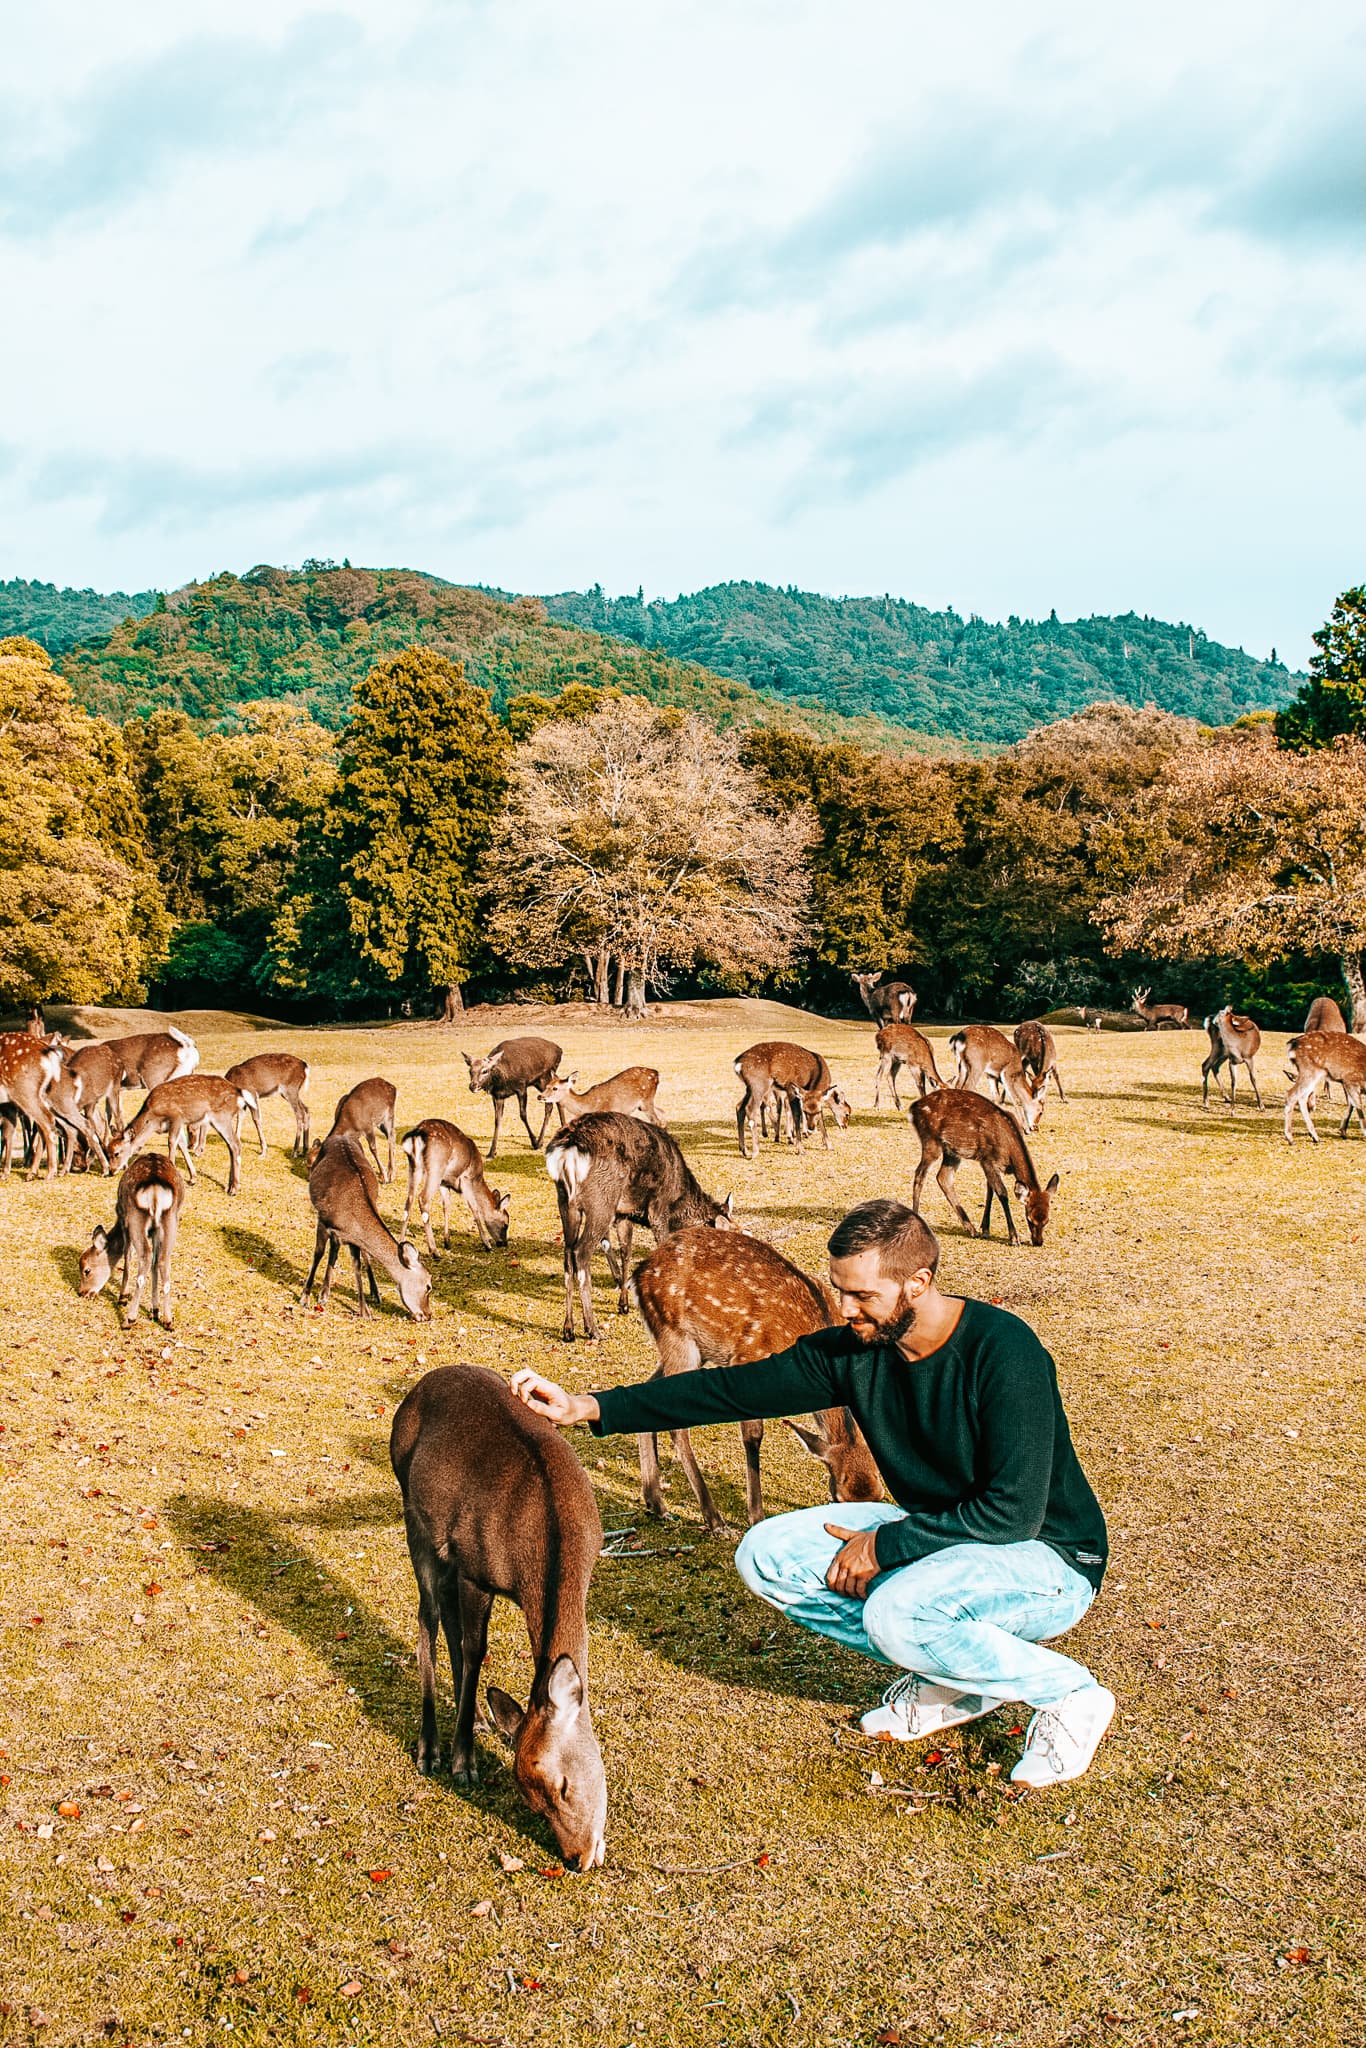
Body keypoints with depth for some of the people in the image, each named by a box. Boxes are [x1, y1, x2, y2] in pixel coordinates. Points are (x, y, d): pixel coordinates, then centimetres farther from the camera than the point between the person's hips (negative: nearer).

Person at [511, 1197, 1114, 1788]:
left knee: (896, 1611, -35)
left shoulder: (1002, 1350, -26)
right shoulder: (854, 1349, -7)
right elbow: (736, 1388, -6)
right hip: (933, 1535, 7)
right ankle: (949, 1668, 3)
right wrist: (590, 1406, -13)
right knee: (766, 1556, -5)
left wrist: (883, 1546, -21)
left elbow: (1013, 1512, -28)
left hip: (1049, 1556, -7)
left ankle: (1069, 1693, -8)